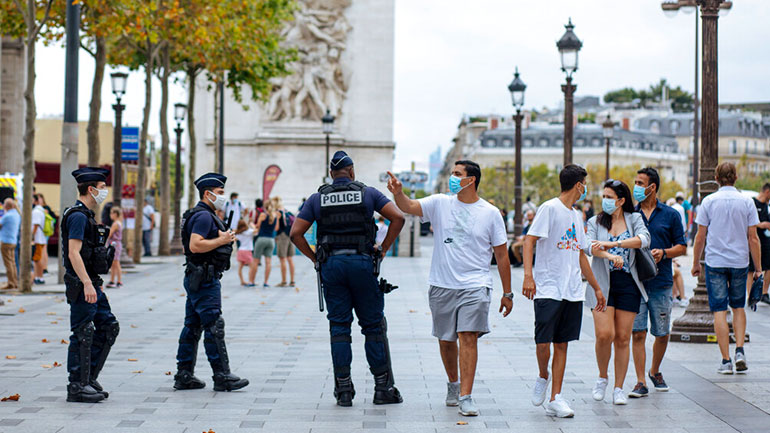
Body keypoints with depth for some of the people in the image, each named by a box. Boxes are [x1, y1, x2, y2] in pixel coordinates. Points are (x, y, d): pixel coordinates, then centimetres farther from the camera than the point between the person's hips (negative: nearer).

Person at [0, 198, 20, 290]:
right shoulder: (17, 215, 11)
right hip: (14, 240, 9)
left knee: (8, 263, -6)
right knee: (12, 262, 12)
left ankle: (11, 283, -6)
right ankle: (15, 282, 13)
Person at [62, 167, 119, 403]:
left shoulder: (87, 215, 17)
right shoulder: (78, 216, -15)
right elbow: (73, 253, -23)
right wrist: (87, 284, -28)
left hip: (92, 284, 10)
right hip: (81, 285, -10)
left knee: (109, 327, 12)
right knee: (82, 335, -5)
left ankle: (89, 378, 17)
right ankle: (77, 387, 2)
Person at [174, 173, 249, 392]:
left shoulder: (204, 215, 20)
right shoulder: (204, 215, -14)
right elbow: (195, 245, -25)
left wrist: (224, 238, 15)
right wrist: (221, 240, -17)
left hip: (196, 280, 11)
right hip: (204, 279, -11)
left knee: (192, 326, 10)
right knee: (214, 327, -9)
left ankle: (184, 376, 13)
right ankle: (222, 377, -7)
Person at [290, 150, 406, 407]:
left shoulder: (317, 198, 7)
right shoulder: (368, 193, 4)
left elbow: (296, 233, 3)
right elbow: (398, 217, -3)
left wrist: (315, 258, 11)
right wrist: (384, 249, 4)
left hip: (331, 265, 1)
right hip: (362, 262, -1)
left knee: (339, 327, 5)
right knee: (373, 325, 5)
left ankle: (344, 390, 3)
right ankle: (383, 388, 6)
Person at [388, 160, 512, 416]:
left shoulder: (490, 213, 1)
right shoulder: (440, 204, 5)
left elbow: (502, 255, 6)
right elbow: (408, 207, -7)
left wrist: (507, 293, 6)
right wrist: (398, 193, -29)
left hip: (475, 286, -3)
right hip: (442, 286, 3)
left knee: (468, 336, -14)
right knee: (446, 340, 12)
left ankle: (465, 397, -14)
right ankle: (453, 384, 36)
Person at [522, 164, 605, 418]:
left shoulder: (576, 216, 18)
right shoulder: (549, 208, -5)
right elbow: (530, 240, -12)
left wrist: (596, 287, 27)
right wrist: (528, 275, -24)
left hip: (573, 291, 7)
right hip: (548, 289, -7)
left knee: (562, 344, 5)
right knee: (543, 342, -11)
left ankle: (555, 400, 6)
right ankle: (543, 377, 19)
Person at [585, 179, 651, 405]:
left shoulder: (634, 219, 7)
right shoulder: (596, 222, 8)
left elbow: (644, 239, -13)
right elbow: (589, 246, -10)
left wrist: (613, 244, -22)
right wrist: (609, 256, -28)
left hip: (628, 284, 0)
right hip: (602, 283, 0)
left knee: (623, 338, 1)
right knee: (604, 334, -13)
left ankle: (619, 389, 10)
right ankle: (602, 378, 12)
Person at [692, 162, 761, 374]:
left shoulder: (709, 201, -3)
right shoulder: (746, 202, -1)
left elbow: (700, 237, -1)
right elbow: (753, 238, -1)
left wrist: (695, 263, 10)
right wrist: (758, 267, 7)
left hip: (715, 262, -1)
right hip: (740, 261, 2)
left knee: (719, 310, 1)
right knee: (738, 306, 19)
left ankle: (726, 360, -1)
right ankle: (739, 350, 5)